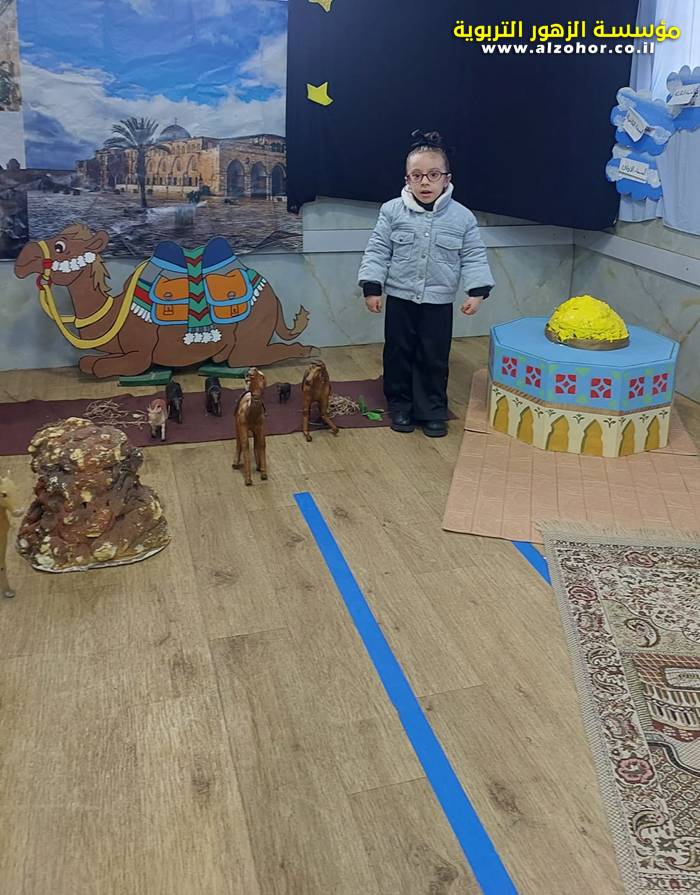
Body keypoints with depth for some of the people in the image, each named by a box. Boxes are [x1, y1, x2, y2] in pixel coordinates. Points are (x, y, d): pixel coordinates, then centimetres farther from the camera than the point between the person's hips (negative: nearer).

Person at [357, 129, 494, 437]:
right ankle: (400, 406, 27)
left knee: (434, 358, 8)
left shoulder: (462, 217, -6)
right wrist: (372, 287, -8)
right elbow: (377, 251, -3)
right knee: (398, 354, 10)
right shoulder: (392, 211, -6)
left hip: (439, 302, 0)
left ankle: (432, 411, 22)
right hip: (399, 299, 0)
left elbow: (474, 257, -2)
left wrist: (477, 291, -11)